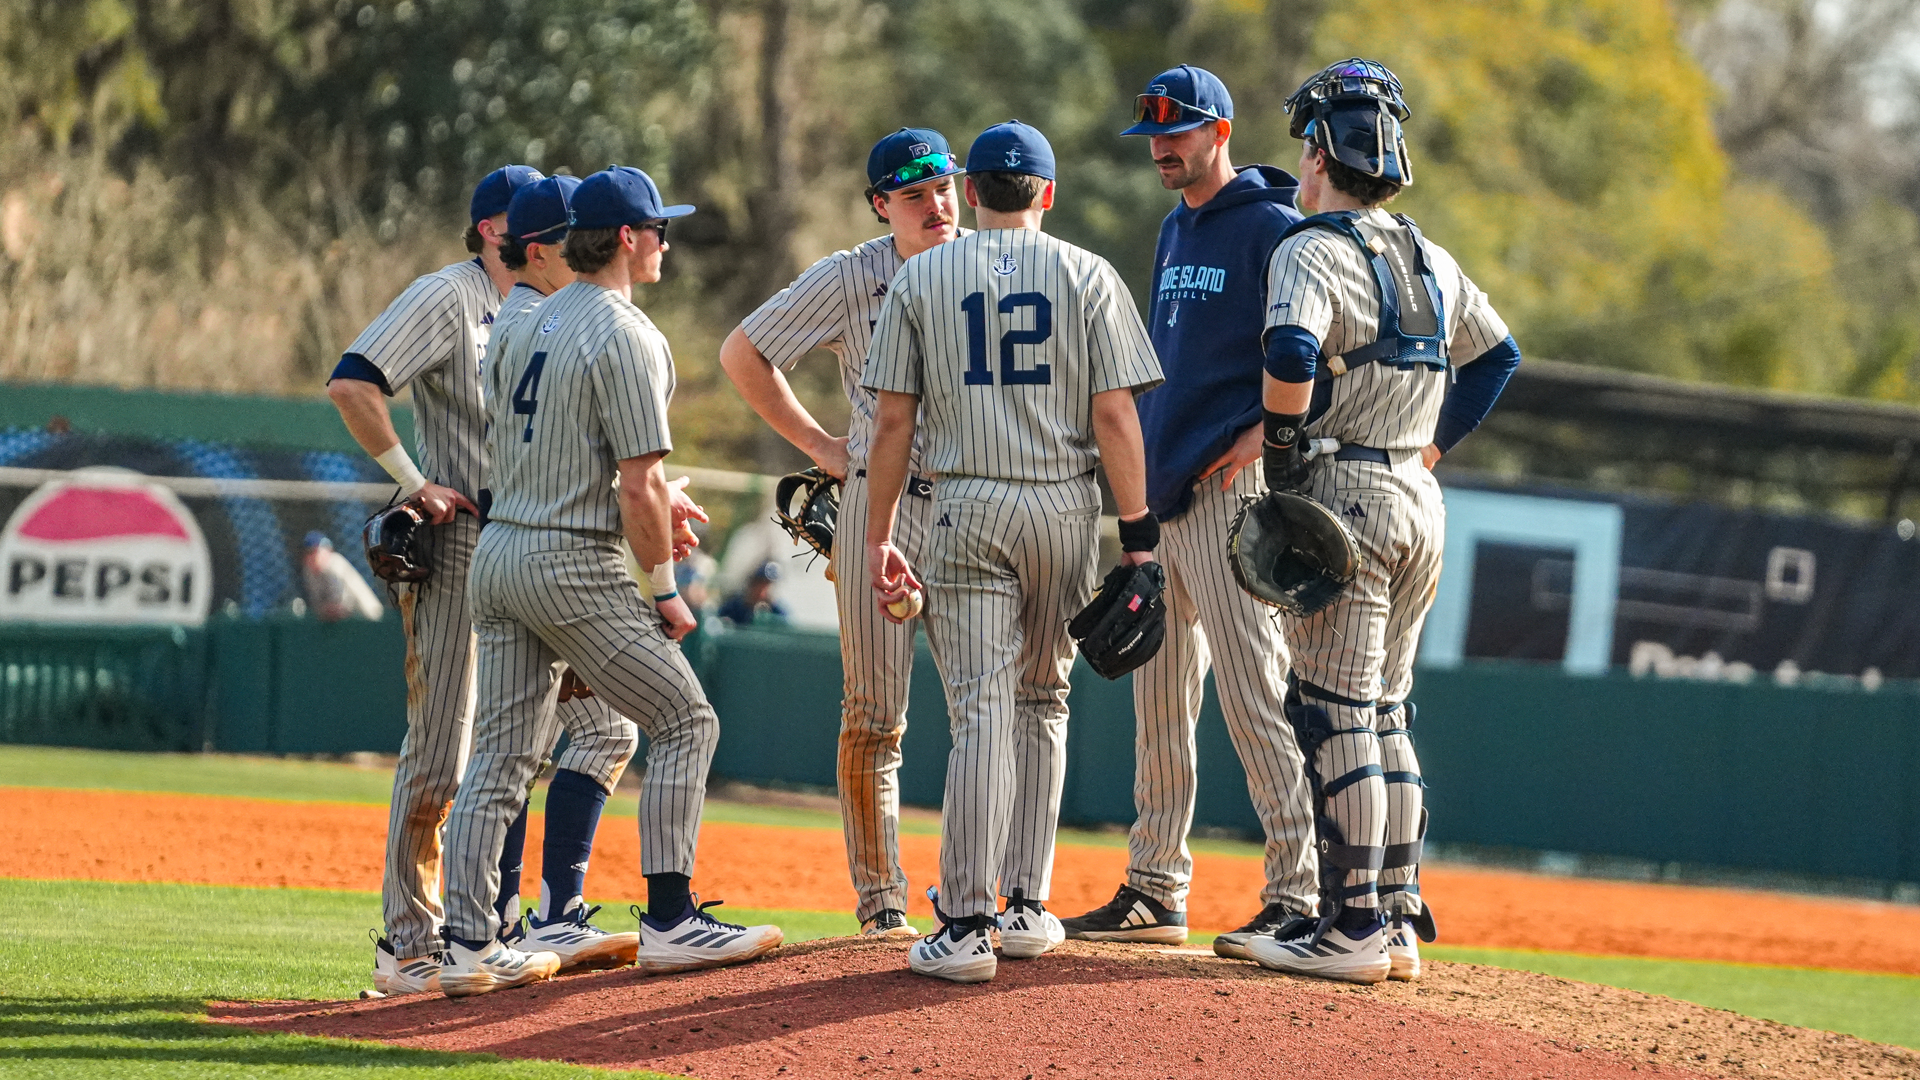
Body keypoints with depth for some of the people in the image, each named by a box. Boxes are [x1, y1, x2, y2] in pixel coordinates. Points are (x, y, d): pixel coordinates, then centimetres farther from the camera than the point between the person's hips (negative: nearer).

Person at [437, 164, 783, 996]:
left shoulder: (525, 328, 14)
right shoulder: (625, 338, -13)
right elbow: (638, 484, -18)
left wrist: (655, 502, 21)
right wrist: (664, 590, -7)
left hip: (497, 551, 8)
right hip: (574, 564, -8)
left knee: (500, 755, 7)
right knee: (685, 719, 3)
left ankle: (468, 947, 3)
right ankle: (669, 921, -1)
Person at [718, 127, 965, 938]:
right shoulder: (848, 280, -4)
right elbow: (742, 353, 6)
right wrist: (819, 447, 2)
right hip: (880, 502, -1)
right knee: (874, 716, 1)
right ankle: (879, 900, 8)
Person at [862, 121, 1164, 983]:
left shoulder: (920, 278, 4)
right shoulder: (1088, 277, 3)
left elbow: (893, 422, 1)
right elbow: (1115, 416, -4)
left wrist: (879, 538, 6)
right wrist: (1139, 534, -1)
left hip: (967, 508, -1)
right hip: (1065, 505, 1)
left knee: (981, 710, -6)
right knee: (1041, 703, 16)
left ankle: (965, 927, -14)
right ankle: (1025, 907, 16)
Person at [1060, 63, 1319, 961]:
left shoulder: (1270, 228, -9)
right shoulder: (1174, 231, 19)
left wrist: (1262, 435, -21)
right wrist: (1141, 465, 17)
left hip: (1229, 490, -9)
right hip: (1157, 494, 9)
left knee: (1253, 697, -13)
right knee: (1157, 702, 11)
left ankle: (1296, 895, -13)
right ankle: (1154, 889, 16)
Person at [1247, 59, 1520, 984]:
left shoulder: (1310, 252, -10)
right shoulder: (1430, 260, 15)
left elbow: (1291, 352, -28)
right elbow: (1497, 353, 25)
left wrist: (1278, 437, -13)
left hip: (1344, 495, -8)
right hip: (1419, 501, 8)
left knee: (1335, 714, -7)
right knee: (1386, 714, 13)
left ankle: (1353, 927, -9)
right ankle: (1397, 918, 12)